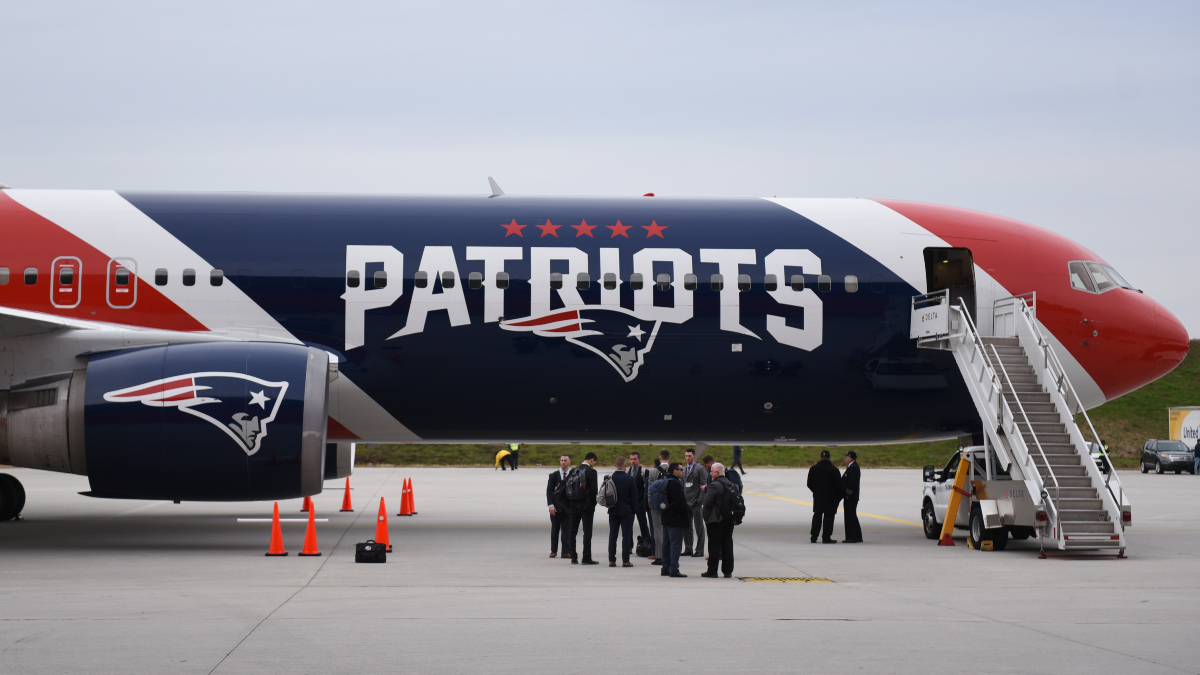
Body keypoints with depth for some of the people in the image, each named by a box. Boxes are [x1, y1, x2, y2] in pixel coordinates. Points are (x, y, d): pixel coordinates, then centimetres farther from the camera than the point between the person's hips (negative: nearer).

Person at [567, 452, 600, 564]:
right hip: (586, 505, -5)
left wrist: (569, 503, 15)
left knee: (573, 532, 8)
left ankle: (573, 557, 9)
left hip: (573, 505, 5)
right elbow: (593, 489, -13)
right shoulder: (591, 472, -9)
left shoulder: (573, 470, 7)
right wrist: (593, 504, -2)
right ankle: (586, 558, -4)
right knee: (587, 532, -2)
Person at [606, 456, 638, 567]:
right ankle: (625, 561, -2)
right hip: (626, 511, -2)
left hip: (613, 511, 2)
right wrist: (634, 509, 4)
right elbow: (634, 496, -6)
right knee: (626, 535, 1)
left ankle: (611, 560, 7)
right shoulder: (630, 479, -10)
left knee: (612, 536, 8)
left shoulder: (609, 479, -4)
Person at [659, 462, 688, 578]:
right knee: (676, 544, -7)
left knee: (666, 544, 13)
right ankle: (673, 569, -8)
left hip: (666, 517, 10)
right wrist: (687, 512, -10)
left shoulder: (666, 482, 13)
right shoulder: (675, 484, -17)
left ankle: (665, 569, 18)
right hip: (675, 519, -10)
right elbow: (679, 502, -22)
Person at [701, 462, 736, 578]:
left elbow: (707, 502, -18)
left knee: (714, 546, -2)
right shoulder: (731, 485, 10)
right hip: (729, 520, 7)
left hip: (715, 520, -7)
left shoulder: (714, 485, -13)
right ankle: (728, 571, 12)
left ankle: (712, 572, 0)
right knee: (728, 545, 10)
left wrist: (706, 518, -8)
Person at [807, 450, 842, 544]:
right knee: (828, 517, 0)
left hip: (817, 497, 4)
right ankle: (826, 537, -2)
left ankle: (814, 537, 11)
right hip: (830, 497, -4)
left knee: (817, 516, 12)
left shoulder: (813, 469, 3)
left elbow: (809, 484, 7)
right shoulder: (834, 469, -9)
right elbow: (838, 485, -8)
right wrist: (839, 495, 7)